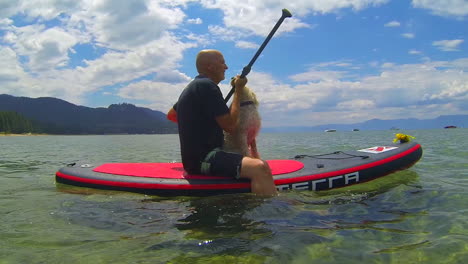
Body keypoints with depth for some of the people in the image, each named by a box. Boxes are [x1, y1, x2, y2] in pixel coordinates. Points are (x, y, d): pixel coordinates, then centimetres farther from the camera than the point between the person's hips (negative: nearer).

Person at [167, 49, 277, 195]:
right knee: (259, 168, -29)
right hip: (203, 159, -11)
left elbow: (170, 115, 34)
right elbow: (230, 125, -16)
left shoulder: (191, 87, 19)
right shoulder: (207, 86, -13)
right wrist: (238, 90, -6)